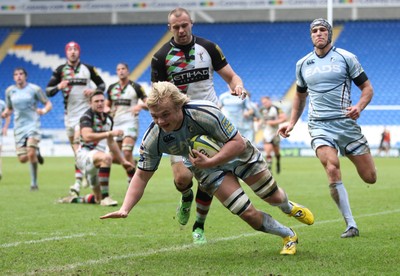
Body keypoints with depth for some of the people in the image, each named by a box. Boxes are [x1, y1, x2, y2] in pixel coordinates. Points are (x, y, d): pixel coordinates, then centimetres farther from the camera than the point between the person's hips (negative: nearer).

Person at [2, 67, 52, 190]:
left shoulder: (34, 89, -4)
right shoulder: (9, 91, 6)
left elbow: (48, 104, 1)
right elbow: (9, 109, 17)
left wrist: (44, 110, -21)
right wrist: (5, 114, -6)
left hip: (33, 124, -4)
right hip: (19, 127, 4)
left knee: (31, 154, -19)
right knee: (23, 159, -3)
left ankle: (34, 182, -2)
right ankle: (36, 153, 33)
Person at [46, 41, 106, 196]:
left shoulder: (88, 69, 2)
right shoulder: (60, 70, 5)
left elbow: (102, 85, 13)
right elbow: (48, 91, 3)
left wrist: (94, 91, -8)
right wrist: (58, 87, -18)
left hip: (85, 110, -4)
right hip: (69, 112, 4)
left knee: (78, 142, -19)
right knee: (75, 147, 8)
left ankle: (78, 182, -26)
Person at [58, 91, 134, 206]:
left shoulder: (108, 119, 13)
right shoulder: (87, 117, -11)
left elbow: (111, 143, 24)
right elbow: (87, 136, -30)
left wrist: (123, 161, 23)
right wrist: (110, 133, -35)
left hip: (98, 160, 8)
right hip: (85, 154, -8)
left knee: (98, 199, 8)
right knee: (106, 157, -41)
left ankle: (73, 199, 33)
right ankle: (105, 197, -37)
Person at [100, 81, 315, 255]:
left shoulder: (205, 113, -41)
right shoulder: (153, 139, -30)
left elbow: (238, 143, -33)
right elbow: (141, 176, -19)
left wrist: (208, 162, -45)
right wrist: (125, 209, -32)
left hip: (238, 154, -2)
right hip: (206, 167, 2)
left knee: (272, 197, 15)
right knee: (247, 213, -9)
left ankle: (290, 208, 55)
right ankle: (288, 236, 20)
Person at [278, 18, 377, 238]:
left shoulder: (345, 58, 2)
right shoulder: (302, 64, 12)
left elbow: (367, 88, 3)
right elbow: (300, 96, 27)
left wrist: (359, 107, -16)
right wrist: (292, 123, 17)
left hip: (346, 122, -1)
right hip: (319, 126, 1)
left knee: (370, 177, -1)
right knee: (332, 170, -25)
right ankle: (351, 225, -17)